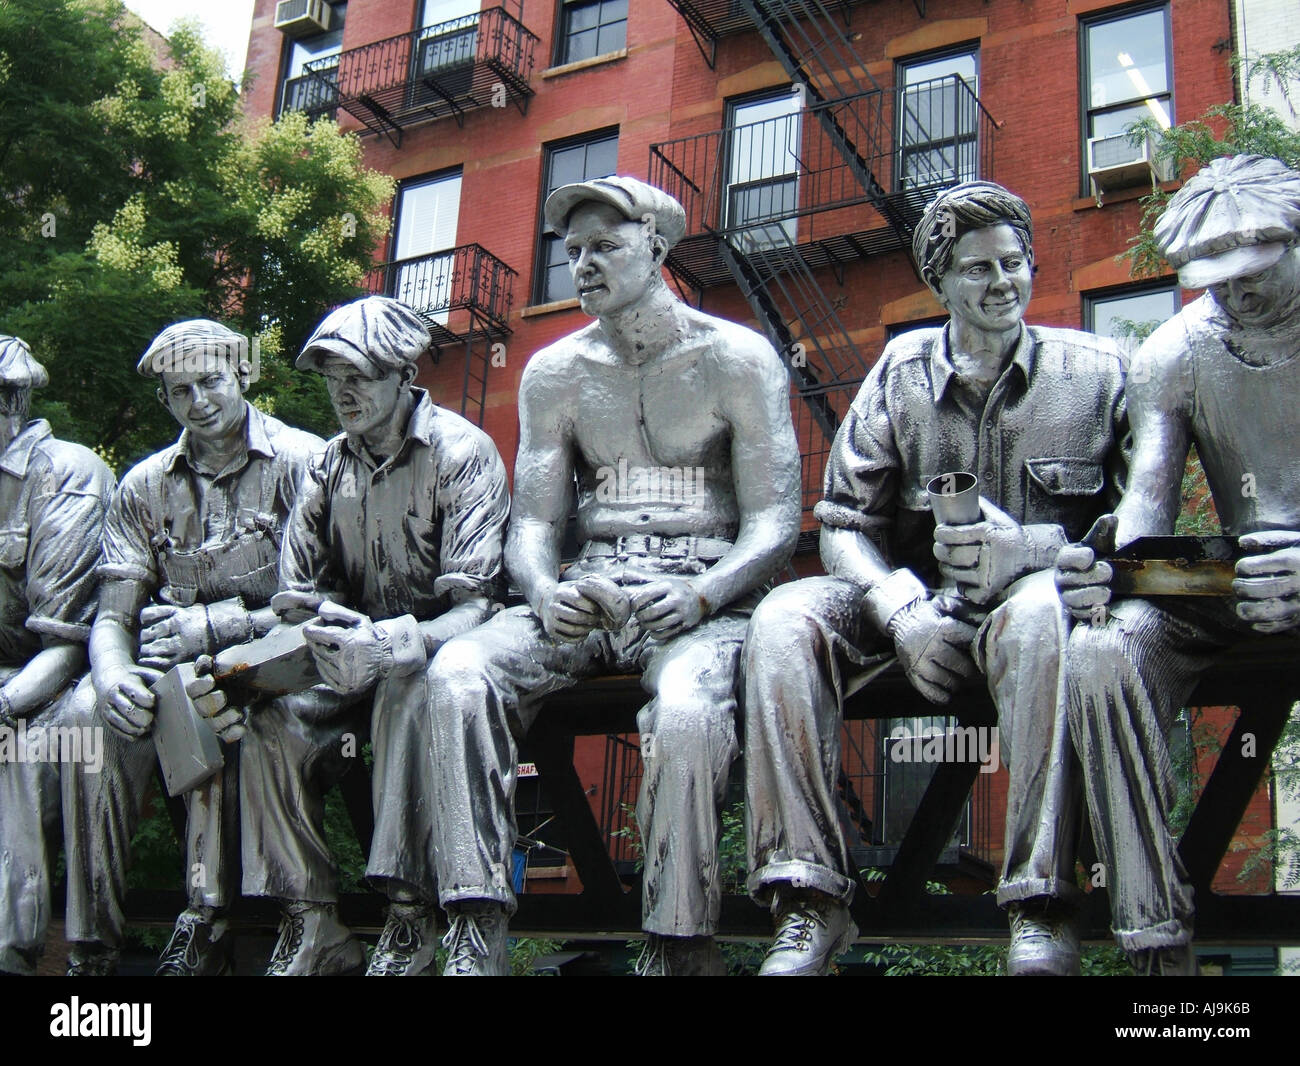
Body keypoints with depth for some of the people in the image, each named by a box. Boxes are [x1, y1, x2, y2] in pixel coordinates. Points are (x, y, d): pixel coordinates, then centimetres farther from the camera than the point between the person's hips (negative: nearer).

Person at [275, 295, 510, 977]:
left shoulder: (461, 452, -11)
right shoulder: (329, 466, 7)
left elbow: (476, 606, -20)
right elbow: (295, 595, 5)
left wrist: (392, 643, -38)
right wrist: (334, 632, -19)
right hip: (364, 652, 6)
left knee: (406, 689, -37)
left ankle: (410, 917, -32)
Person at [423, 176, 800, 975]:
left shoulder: (738, 359, 2)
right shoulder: (554, 373, 14)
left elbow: (776, 521, -4)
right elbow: (534, 522, 8)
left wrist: (699, 594, -24)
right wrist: (545, 592, -17)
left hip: (704, 596, -3)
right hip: (588, 591, 4)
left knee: (686, 712, -38)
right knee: (458, 671, -26)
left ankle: (680, 949, -22)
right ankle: (476, 937, -27)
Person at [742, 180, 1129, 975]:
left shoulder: (1094, 371, 3)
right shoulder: (901, 373, 7)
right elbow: (844, 524, 3)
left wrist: (1029, 548, -22)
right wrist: (904, 612, -17)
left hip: (1030, 592, -2)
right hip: (917, 600, 2)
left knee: (1039, 612, -38)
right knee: (785, 618, -25)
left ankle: (1043, 909, -34)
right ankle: (809, 899, -28)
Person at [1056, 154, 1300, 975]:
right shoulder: (1173, 355, 4)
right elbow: (1148, 497, -4)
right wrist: (1111, 566, -29)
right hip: (1232, 578, 3)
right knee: (1101, 650, -27)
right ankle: (1158, 942, -25)